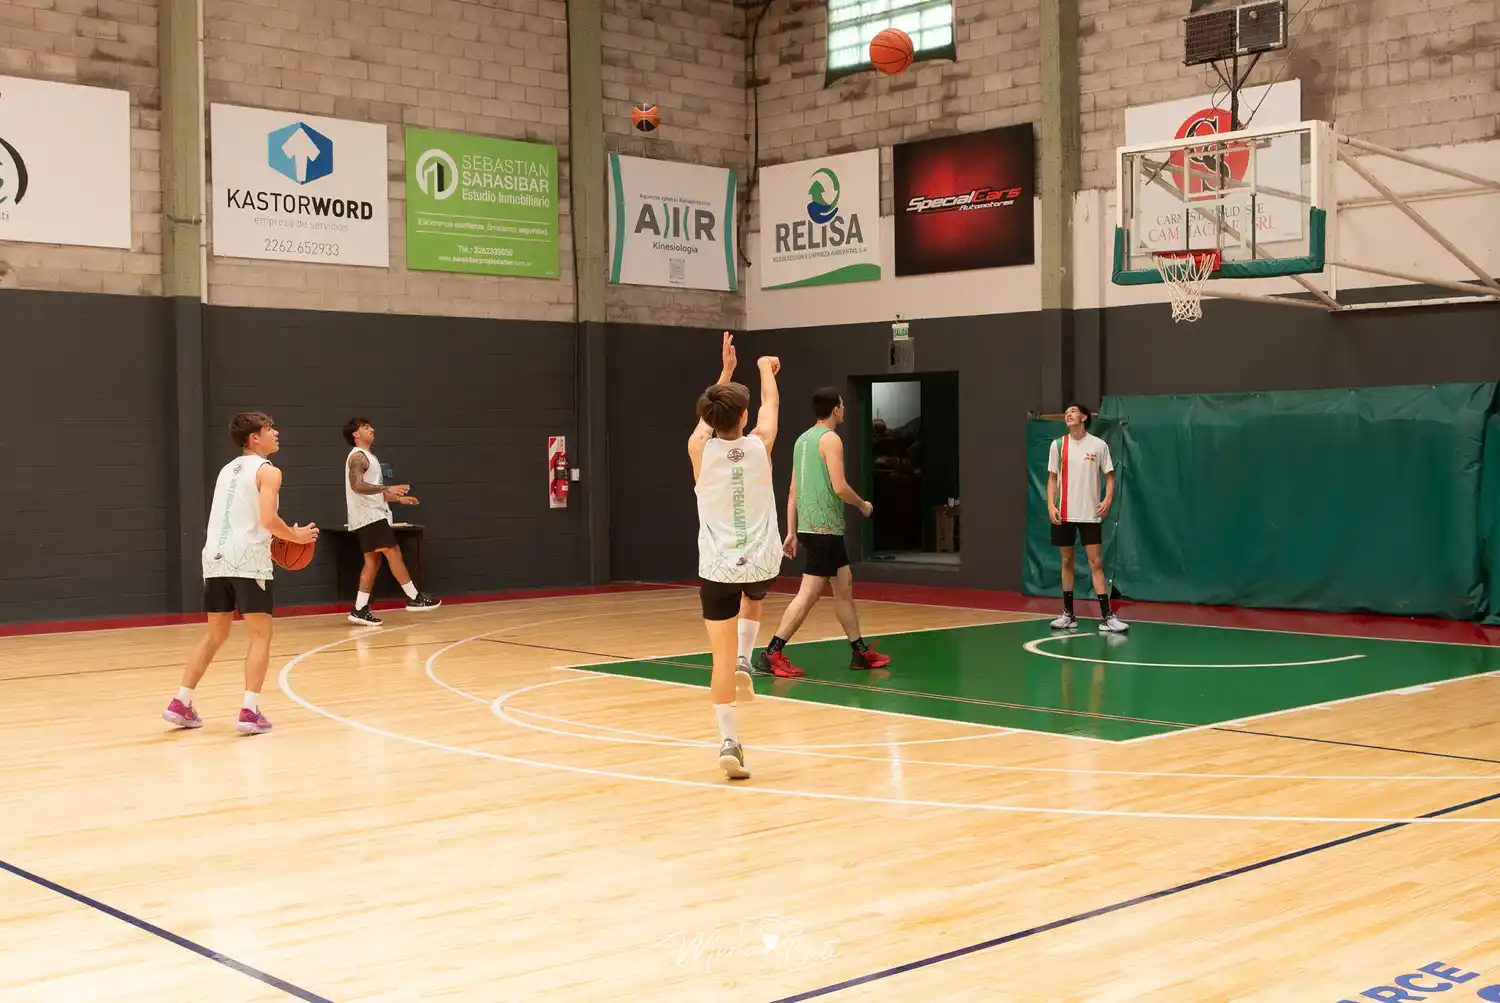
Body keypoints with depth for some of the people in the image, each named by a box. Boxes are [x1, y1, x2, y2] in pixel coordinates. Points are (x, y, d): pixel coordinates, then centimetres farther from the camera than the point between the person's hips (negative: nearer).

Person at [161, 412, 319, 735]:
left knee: (215, 635, 19)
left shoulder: (228, 470, 22)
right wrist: (296, 535, 1)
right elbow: (268, 519, -15)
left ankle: (180, 704, 16)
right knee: (261, 635, 0)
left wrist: (275, 535, 27)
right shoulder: (267, 471, -2)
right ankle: (250, 712, -9)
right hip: (248, 560, -7)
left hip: (216, 559, 7)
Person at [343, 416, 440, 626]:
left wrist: (398, 499, 23)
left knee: (372, 561, 7)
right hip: (369, 516, -10)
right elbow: (357, 486, -25)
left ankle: (360, 610, 6)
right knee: (393, 553, -9)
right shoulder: (358, 456, -10)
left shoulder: (367, 457, 22)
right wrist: (387, 488, -30)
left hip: (373, 516, 10)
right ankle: (414, 598, -5)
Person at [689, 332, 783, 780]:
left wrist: (725, 371, 30)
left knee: (721, 659, 3)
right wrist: (765, 367, 35)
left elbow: (709, 417, 18)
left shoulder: (700, 450, -5)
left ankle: (730, 742, -3)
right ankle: (744, 660, 17)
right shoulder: (759, 446, -5)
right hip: (762, 565, 1)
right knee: (752, 595, 37)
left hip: (717, 569, -1)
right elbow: (771, 403, 16)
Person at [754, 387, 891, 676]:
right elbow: (839, 487, -19)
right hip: (824, 527, -9)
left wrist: (791, 532, 17)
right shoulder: (830, 439, -11)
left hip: (811, 526, 10)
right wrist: (863, 505, 0)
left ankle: (860, 652, 22)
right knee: (809, 593, -9)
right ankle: (771, 655, -11)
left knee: (844, 585, 16)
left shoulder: (802, 439, 15)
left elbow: (793, 492, 15)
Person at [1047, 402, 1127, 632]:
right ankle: (1068, 614, 15)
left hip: (1090, 514, -2)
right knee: (1066, 562, 8)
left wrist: (1107, 500, -12)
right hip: (1064, 514, 2)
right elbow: (1052, 478, 7)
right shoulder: (1058, 445, 4)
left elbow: (1110, 476, 4)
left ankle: (1106, 616, -6)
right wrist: (1051, 505, -6)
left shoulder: (1099, 445, -1)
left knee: (1096, 563, -5)